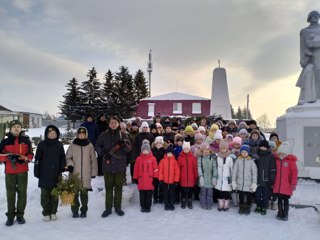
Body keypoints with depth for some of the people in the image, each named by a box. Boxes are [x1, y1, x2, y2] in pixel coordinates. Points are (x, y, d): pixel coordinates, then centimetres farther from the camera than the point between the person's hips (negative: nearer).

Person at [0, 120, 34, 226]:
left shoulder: (26, 140, 6)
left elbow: (30, 155, 9)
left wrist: (24, 159, -11)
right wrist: (9, 157, -15)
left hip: (23, 171, 1)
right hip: (9, 171, -1)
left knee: (22, 192, 4)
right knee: (10, 193, 1)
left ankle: (20, 215, 15)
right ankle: (10, 216, 12)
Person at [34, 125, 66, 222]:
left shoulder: (59, 145, 6)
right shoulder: (42, 144, 0)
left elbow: (62, 159, 9)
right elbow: (37, 159, 1)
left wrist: (62, 170, 2)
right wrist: (37, 172, -3)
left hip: (56, 174, 1)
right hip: (44, 174, -1)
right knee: (45, 194, 3)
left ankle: (53, 212, 19)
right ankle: (46, 213, 14)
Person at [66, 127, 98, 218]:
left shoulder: (90, 146, 4)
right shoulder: (72, 146, 4)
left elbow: (93, 160, 7)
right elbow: (68, 157, 8)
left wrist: (94, 172, 6)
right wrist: (70, 164, -12)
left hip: (86, 175, 0)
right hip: (74, 174, 0)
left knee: (84, 193, 5)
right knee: (75, 193, 3)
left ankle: (84, 211, 18)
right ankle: (75, 211, 16)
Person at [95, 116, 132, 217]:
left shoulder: (123, 135, 3)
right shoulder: (104, 135, 4)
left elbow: (129, 148, 2)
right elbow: (97, 146, 9)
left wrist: (124, 144, -20)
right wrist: (103, 153, -9)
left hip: (120, 165, 0)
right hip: (108, 165, 0)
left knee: (119, 187, 8)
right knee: (108, 187, 6)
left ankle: (118, 207, 20)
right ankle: (108, 208, 16)